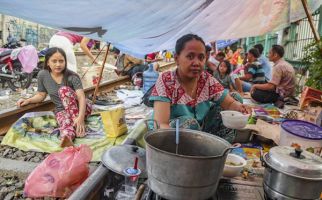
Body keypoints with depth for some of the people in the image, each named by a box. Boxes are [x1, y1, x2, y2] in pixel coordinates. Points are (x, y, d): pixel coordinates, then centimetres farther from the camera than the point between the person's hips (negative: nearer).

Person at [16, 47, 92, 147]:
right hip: (61, 110, 2)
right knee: (66, 123, -34)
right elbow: (41, 95, 10)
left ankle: (78, 124, -36)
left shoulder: (72, 76, -17)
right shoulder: (42, 75, -5)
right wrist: (28, 100, -10)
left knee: (64, 89, -30)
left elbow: (81, 97, -27)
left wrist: (80, 117, -42)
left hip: (81, 107, -2)